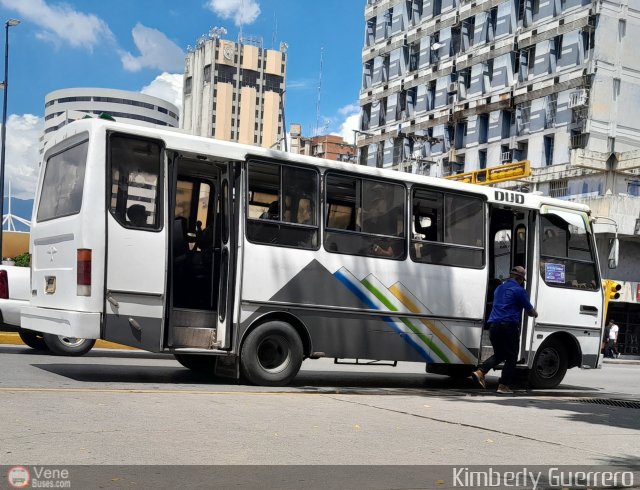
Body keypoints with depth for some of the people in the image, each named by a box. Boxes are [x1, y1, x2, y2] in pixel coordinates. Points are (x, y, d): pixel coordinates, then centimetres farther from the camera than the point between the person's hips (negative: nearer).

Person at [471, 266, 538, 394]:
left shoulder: (499, 288, 19)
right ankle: (503, 385, 1)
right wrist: (535, 313, 28)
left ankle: (480, 372, -2)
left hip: (493, 325, 7)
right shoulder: (519, 290, -3)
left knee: (499, 354, 18)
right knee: (511, 357, 4)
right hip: (509, 326, -7)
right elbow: (530, 311, 3)